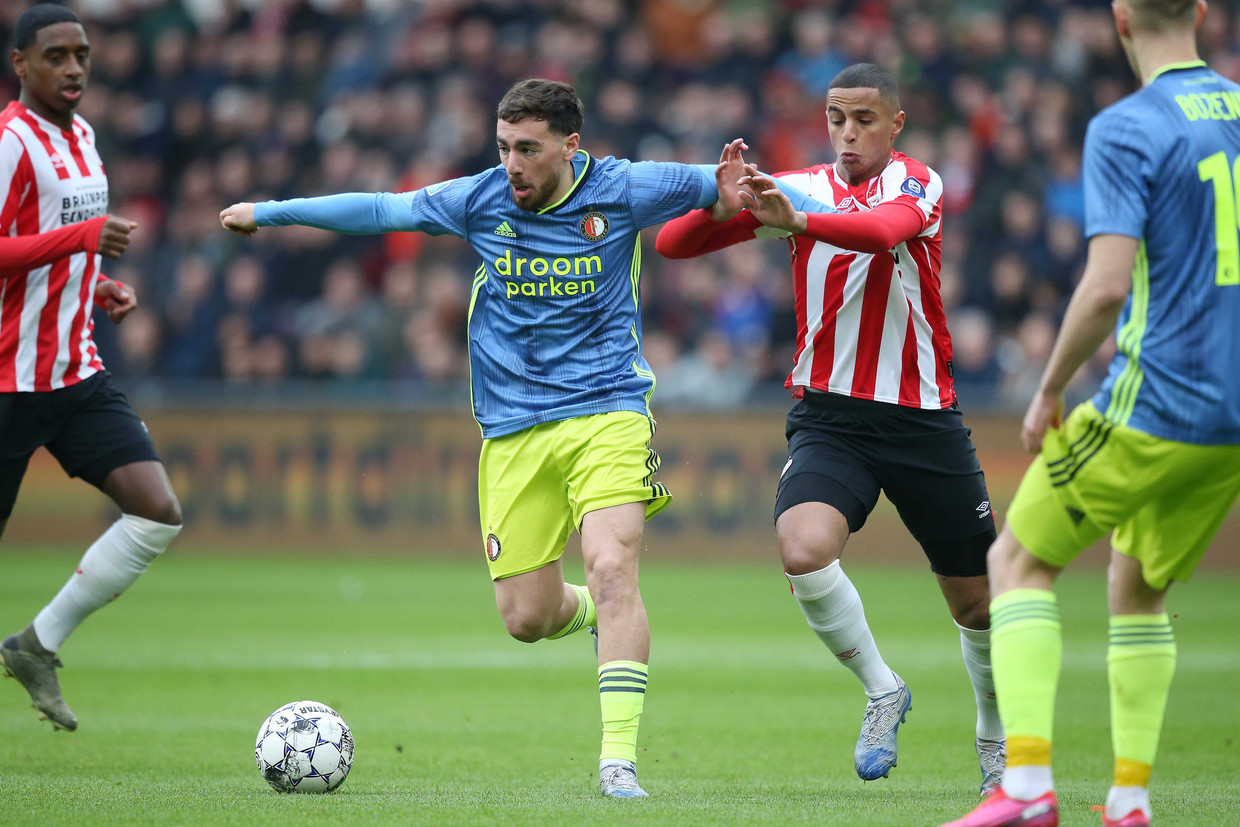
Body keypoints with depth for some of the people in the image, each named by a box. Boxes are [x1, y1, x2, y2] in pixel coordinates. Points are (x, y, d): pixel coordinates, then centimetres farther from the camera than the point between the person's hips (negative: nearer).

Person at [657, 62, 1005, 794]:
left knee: (977, 601, 7)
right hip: (829, 417, 1)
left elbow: (888, 229, -30)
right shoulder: (800, 188, 3)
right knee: (803, 548, -27)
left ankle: (997, 737, 34)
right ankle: (882, 691, -4)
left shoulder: (918, 184, -4)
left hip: (923, 418, -1)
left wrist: (798, 220, -46)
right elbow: (674, 242, -2)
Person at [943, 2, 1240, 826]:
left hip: (1155, 403, -6)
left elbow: (1107, 286, -20)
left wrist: (1050, 391, -6)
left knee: (1018, 564, 7)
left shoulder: (1126, 130, -11)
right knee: (1139, 588, 21)